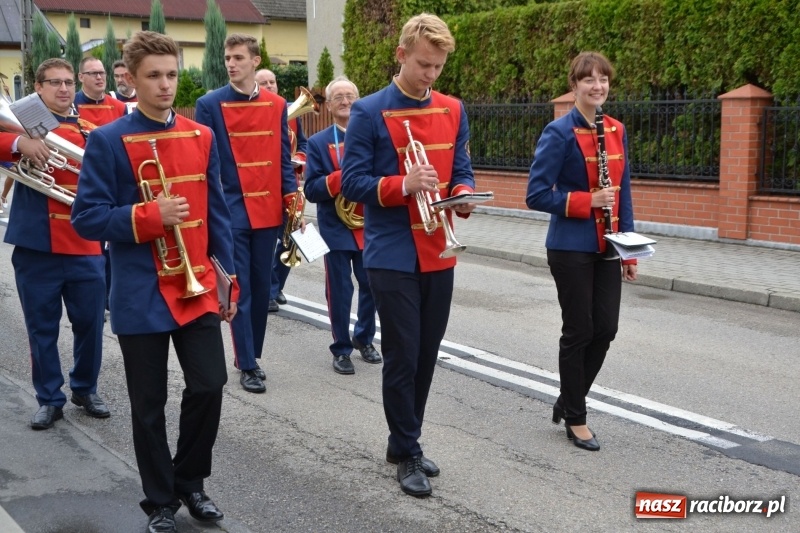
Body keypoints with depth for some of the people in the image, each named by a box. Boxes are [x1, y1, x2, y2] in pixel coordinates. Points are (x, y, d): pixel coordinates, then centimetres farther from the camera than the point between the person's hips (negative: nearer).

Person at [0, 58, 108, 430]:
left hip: (86, 247, 2)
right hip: (35, 247, -1)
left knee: (90, 323, 8)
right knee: (42, 328, 7)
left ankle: (85, 389, 28)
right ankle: (50, 399, 20)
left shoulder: (91, 133, 9)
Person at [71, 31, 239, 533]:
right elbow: (87, 217, -8)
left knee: (209, 385, 1)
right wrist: (150, 216, -20)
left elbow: (217, 214, 10)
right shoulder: (107, 141, -6)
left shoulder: (202, 137, 6)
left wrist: (229, 280, 6)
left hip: (198, 288, 3)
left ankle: (190, 480, 25)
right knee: (149, 403, 6)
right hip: (141, 295, -3)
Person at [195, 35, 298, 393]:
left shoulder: (277, 105, 7)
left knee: (261, 287, 11)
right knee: (239, 289, 0)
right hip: (230, 211, -3)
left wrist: (292, 198, -2)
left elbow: (283, 158, 10)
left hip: (268, 210, 4)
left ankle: (252, 356, 25)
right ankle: (247, 365, 7)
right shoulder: (210, 105, -3)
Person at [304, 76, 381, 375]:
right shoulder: (318, 143, 0)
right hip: (336, 229, -2)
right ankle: (342, 350, 15)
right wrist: (341, 177, -22)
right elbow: (311, 190, -8)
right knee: (339, 292, 2)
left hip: (369, 226, 2)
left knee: (371, 286, 9)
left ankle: (364, 339, 30)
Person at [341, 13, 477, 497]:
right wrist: (404, 185, -25)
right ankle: (408, 454, 12)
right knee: (402, 356, -1)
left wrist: (464, 195, -10)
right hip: (392, 255, -5)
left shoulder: (453, 111, 9)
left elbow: (462, 169, 12)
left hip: (438, 254, 5)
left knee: (427, 354, 12)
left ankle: (405, 443, 27)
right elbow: (353, 182, -10)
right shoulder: (369, 112, -7)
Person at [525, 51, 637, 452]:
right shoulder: (559, 133, -11)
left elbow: (623, 193, 12)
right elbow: (536, 195, -13)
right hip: (571, 248, -6)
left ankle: (568, 400, 28)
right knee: (579, 332, 2)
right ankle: (575, 418, 18)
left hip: (606, 248, 6)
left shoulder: (615, 131, 8)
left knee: (605, 329, 7)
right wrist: (588, 201, -21)